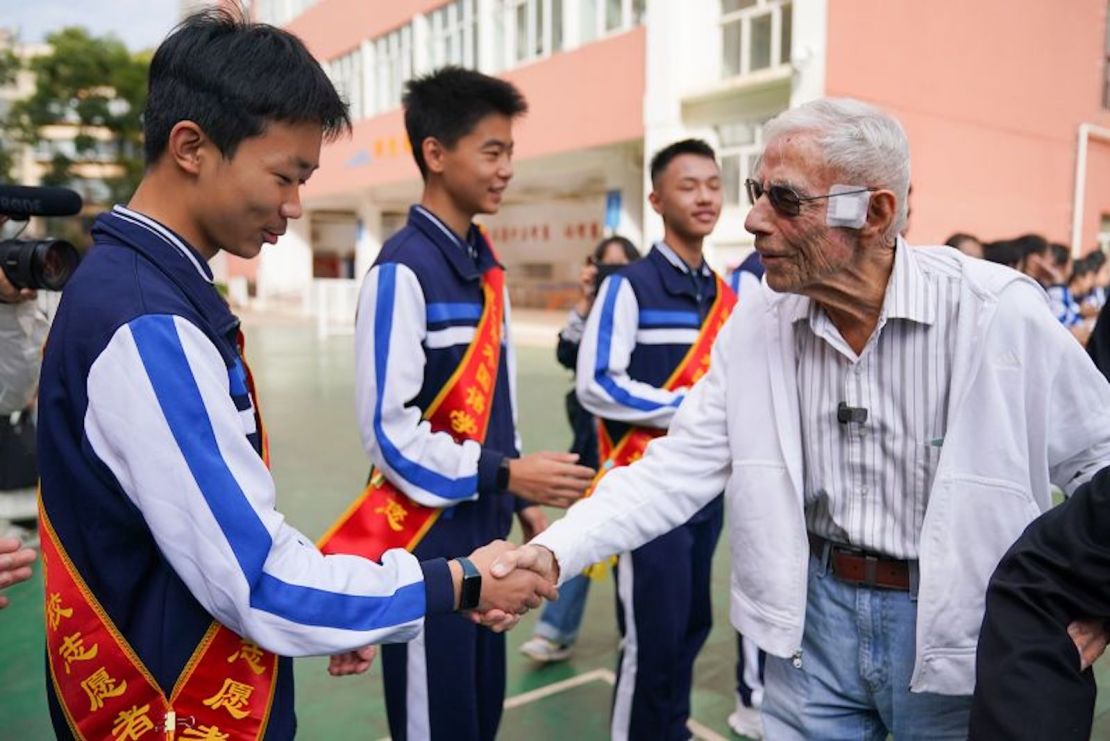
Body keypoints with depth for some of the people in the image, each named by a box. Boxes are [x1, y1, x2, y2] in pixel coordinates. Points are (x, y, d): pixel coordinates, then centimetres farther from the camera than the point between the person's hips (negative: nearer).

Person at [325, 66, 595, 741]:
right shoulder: (403, 270, -16)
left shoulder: (486, 265, 9)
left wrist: (523, 503, 13)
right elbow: (389, 431, -19)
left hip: (486, 525, 8)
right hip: (428, 534, -8)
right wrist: (505, 475, -19)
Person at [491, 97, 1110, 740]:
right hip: (814, 615, 3)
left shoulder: (997, 310, -17)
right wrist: (556, 552, -18)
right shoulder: (757, 323, -7)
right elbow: (678, 467, -7)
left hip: (957, 631, -2)